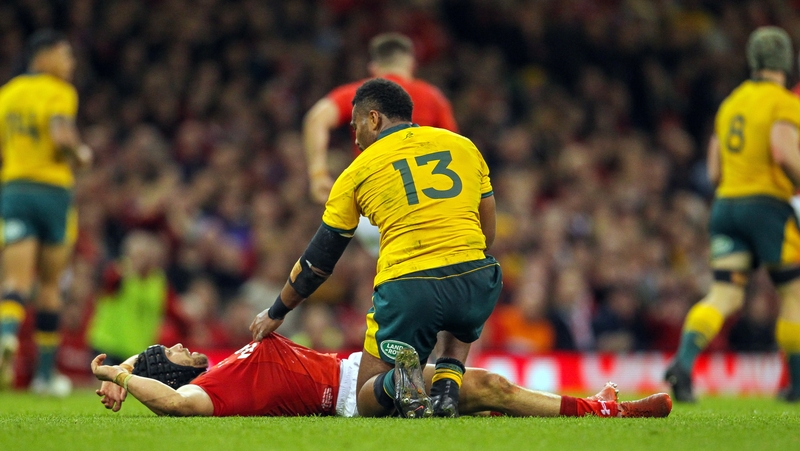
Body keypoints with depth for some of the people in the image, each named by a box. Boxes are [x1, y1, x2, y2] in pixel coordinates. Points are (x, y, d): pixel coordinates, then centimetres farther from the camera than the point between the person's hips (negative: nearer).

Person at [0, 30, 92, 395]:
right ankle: (45, 372, 18)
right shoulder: (59, 92, -6)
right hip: (53, 190, -3)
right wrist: (80, 154, -3)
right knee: (49, 285, 10)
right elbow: (61, 134, -22)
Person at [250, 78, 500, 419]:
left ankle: (399, 381, -20)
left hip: (406, 286, -2)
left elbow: (318, 259, 19)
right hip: (477, 282, 2)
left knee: (369, 402, 15)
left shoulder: (358, 172, 12)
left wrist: (275, 314, 31)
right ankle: (446, 387, 7)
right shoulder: (463, 146, 17)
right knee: (459, 326, 39)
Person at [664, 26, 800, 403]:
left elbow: (714, 171, 16)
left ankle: (684, 360, -23)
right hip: (768, 203, -6)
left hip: (726, 203, 6)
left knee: (724, 297, 0)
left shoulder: (730, 103, 17)